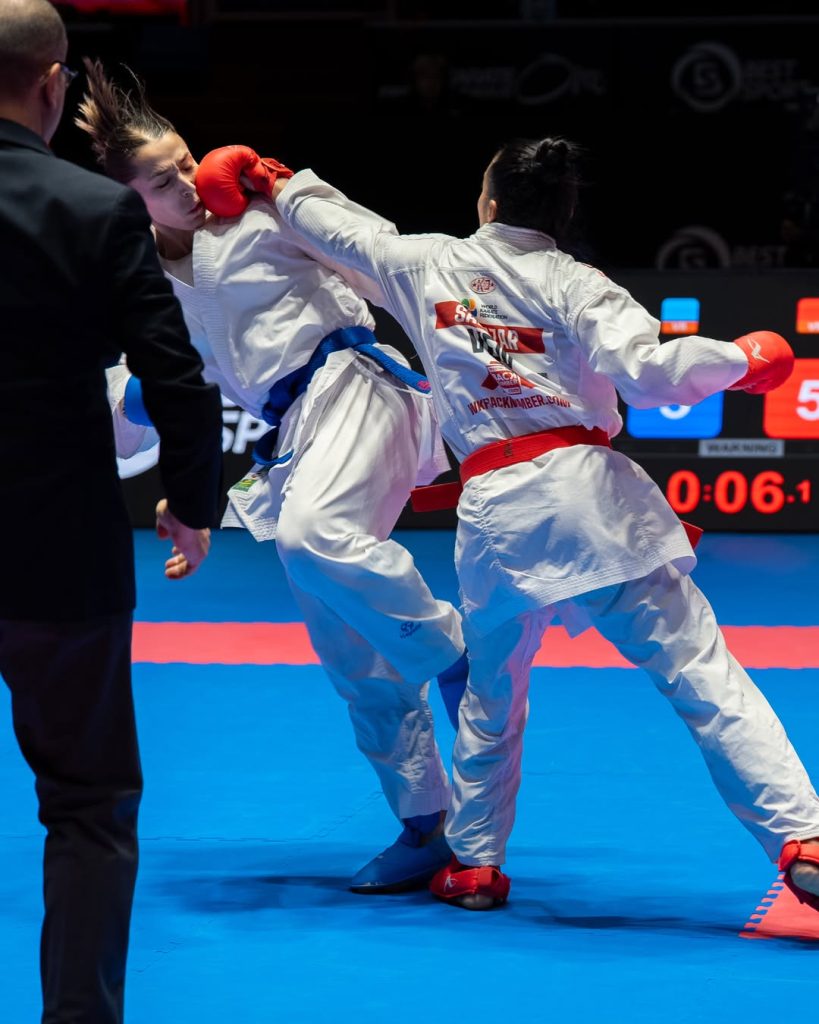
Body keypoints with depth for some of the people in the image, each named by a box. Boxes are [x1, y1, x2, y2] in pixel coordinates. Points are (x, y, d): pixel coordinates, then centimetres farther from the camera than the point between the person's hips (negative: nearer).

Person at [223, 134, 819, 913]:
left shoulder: (424, 264, 10)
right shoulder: (573, 286, -1)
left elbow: (336, 226, 26)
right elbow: (648, 376, -15)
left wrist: (288, 189, 47)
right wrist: (741, 359, 1)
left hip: (494, 510, 3)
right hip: (588, 492, -3)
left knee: (491, 689, 25)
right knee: (699, 671, -6)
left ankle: (473, 862, 32)